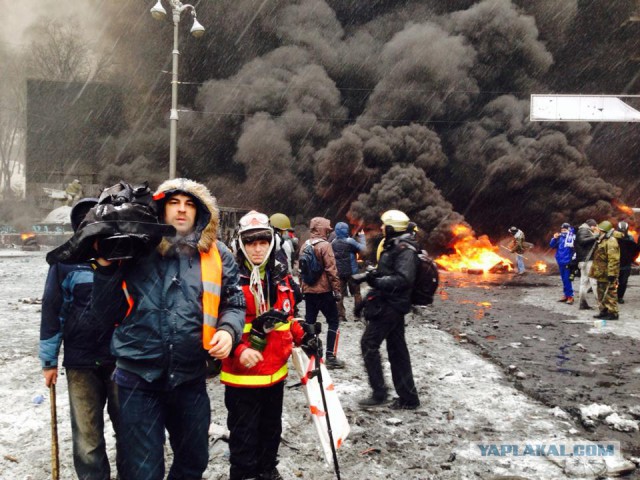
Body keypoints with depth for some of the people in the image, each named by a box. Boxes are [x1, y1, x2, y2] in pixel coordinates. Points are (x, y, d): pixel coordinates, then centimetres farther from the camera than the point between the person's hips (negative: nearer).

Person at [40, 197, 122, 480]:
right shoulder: (66, 261, -2)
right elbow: (52, 311, 1)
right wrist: (49, 361, 2)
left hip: (122, 359, 1)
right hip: (81, 362, -1)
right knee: (87, 437, 7)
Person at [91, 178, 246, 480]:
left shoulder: (216, 255, 2)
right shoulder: (135, 251, -2)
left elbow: (234, 304, 10)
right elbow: (109, 314, 1)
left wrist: (228, 330, -11)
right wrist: (107, 269, -13)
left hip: (191, 378, 3)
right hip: (138, 378, -2)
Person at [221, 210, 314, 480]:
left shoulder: (281, 276, 5)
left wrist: (302, 337, 8)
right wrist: (239, 351, -32)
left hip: (275, 371, 6)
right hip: (242, 374, -6)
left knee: (271, 428, 23)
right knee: (244, 435, 5)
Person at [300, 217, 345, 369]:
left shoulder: (305, 245, 9)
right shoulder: (325, 245, -13)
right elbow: (331, 270, -16)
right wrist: (336, 289, -11)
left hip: (308, 290, 7)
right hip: (324, 290, -7)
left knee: (309, 322, 12)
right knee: (333, 322, 2)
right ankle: (330, 357, -2)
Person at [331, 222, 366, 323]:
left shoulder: (333, 243, 1)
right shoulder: (350, 241, -14)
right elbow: (363, 248, -10)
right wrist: (361, 236, 1)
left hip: (338, 272, 3)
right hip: (351, 272, -3)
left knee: (340, 294, 6)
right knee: (356, 293, 10)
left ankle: (340, 315, 3)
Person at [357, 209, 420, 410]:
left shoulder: (404, 249, -16)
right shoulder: (394, 246, 16)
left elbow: (404, 279, -26)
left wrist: (378, 281, -26)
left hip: (389, 306, -10)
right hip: (393, 305, 10)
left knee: (369, 344, -6)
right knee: (397, 350, 11)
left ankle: (379, 393, -1)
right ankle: (408, 398, 17)